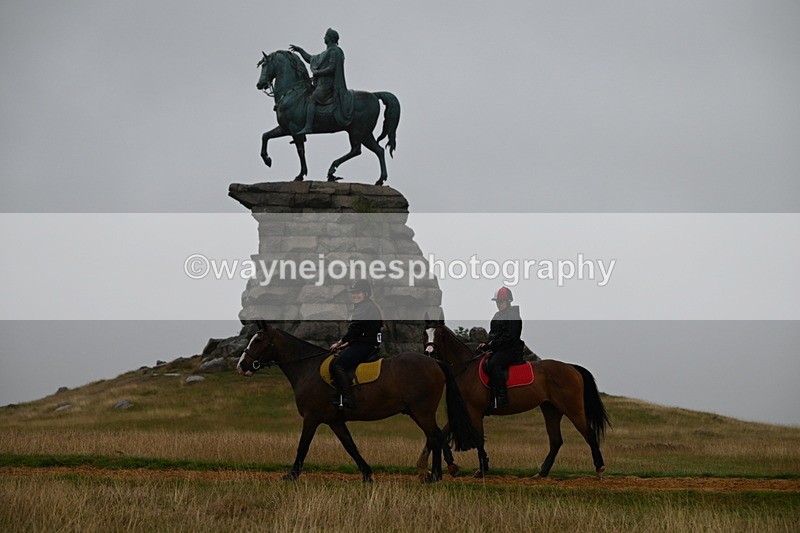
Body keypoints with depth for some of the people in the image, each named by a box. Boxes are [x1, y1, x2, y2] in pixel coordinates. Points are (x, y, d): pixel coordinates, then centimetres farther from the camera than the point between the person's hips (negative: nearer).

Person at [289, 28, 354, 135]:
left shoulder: (334, 51, -10)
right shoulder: (327, 52, 22)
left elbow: (331, 69, -20)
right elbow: (311, 59, 31)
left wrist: (317, 72, -11)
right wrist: (300, 50, 28)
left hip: (328, 85, -11)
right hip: (323, 83, 11)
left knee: (312, 100, -21)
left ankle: (308, 127, -33)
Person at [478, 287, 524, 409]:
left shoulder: (514, 316, -8)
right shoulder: (497, 315, 20)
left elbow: (510, 336, -17)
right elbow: (492, 334, 23)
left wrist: (493, 344, -17)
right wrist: (486, 344, 3)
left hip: (511, 349, -10)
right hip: (498, 349, 10)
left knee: (494, 364, -34)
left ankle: (502, 401, -36)